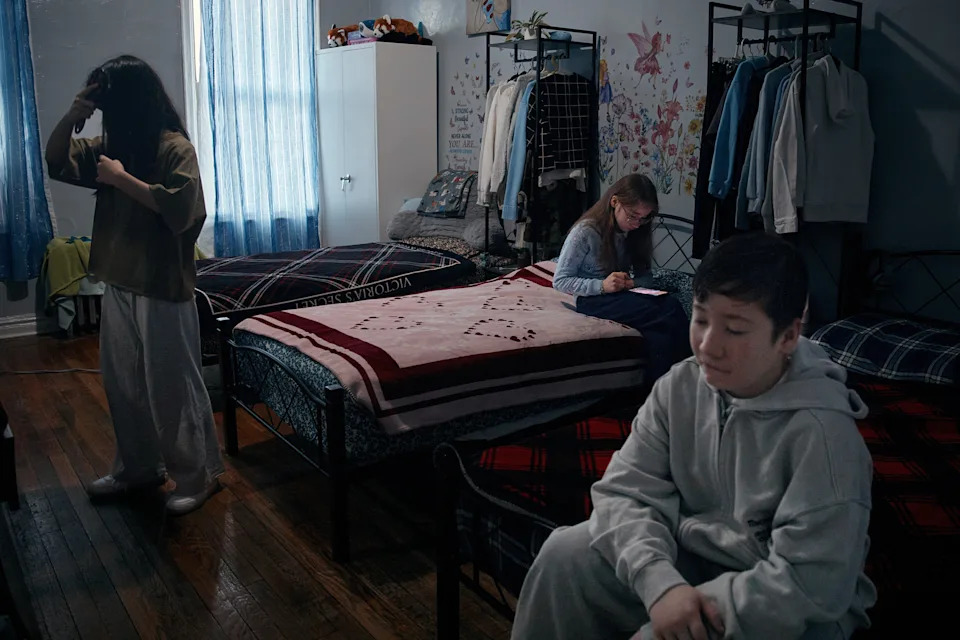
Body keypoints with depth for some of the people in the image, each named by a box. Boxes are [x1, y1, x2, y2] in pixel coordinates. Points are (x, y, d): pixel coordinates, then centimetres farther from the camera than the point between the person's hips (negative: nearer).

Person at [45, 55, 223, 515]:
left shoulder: (175, 148, -14)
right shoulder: (111, 145, 10)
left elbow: (179, 209, -28)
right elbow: (55, 161, 15)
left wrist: (122, 178, -20)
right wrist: (72, 115, -1)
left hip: (163, 290, -8)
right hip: (119, 285, 9)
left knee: (173, 387, 1)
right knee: (122, 383, 17)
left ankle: (198, 476, 16)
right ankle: (138, 468, 34)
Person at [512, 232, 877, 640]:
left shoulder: (820, 429, -25)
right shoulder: (679, 387, -8)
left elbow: (812, 582, -25)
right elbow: (625, 491, -11)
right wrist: (661, 584, -27)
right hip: (691, 561, 5)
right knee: (565, 555, -12)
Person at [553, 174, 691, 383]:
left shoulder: (634, 233, 7)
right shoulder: (585, 231, -11)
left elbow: (646, 276, 12)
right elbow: (560, 281, -11)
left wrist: (633, 283, -14)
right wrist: (602, 286, -25)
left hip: (623, 296, 6)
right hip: (592, 299, -6)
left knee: (672, 305, -29)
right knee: (665, 319, -32)